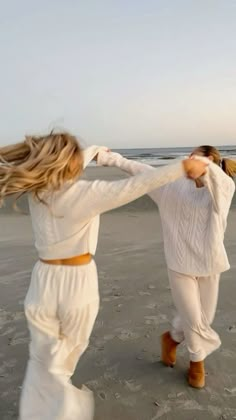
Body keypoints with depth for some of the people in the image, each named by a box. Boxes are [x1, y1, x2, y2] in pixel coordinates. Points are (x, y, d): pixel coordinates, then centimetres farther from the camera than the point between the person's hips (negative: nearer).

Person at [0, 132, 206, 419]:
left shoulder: (36, 190, -3)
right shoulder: (86, 193, -19)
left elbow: (66, 168, 14)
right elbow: (137, 185, -22)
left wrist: (96, 150, 31)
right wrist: (184, 167, -13)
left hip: (44, 282, 2)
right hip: (79, 282, -2)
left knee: (45, 363, 17)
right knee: (69, 351, 26)